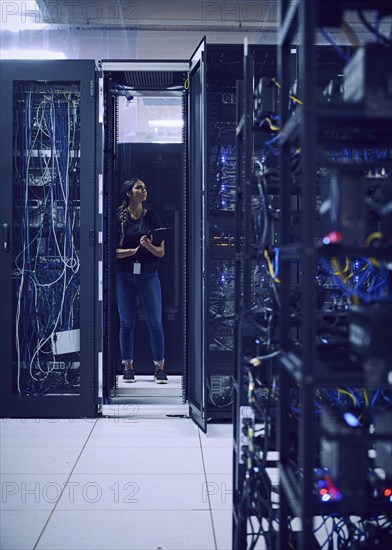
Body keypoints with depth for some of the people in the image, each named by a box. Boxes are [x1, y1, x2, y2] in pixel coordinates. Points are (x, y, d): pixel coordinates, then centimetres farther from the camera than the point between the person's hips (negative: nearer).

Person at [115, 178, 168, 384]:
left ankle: (159, 367, 5)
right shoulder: (119, 217, 0)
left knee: (155, 322, -3)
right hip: (124, 275, -1)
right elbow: (113, 251, -2)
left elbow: (161, 252, 4)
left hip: (148, 274, 1)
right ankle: (128, 367, 13)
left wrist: (148, 245, -16)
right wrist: (134, 250, -16)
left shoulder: (152, 217, 4)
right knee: (126, 322, 4)